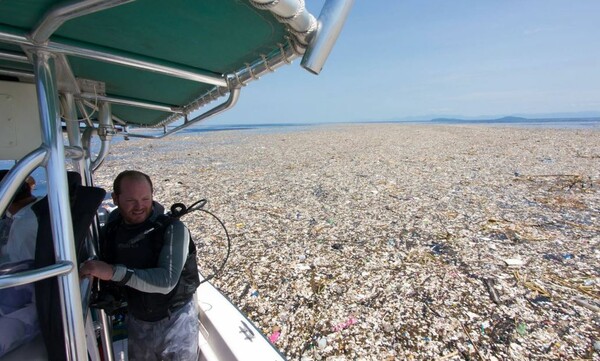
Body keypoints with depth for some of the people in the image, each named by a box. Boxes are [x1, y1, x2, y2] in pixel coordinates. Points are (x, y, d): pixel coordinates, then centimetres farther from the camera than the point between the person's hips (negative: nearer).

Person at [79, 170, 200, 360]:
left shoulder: (173, 229, -21)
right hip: (136, 322, 5)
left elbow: (167, 281, -30)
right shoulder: (110, 230, -6)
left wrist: (113, 272, -35)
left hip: (175, 321, -4)